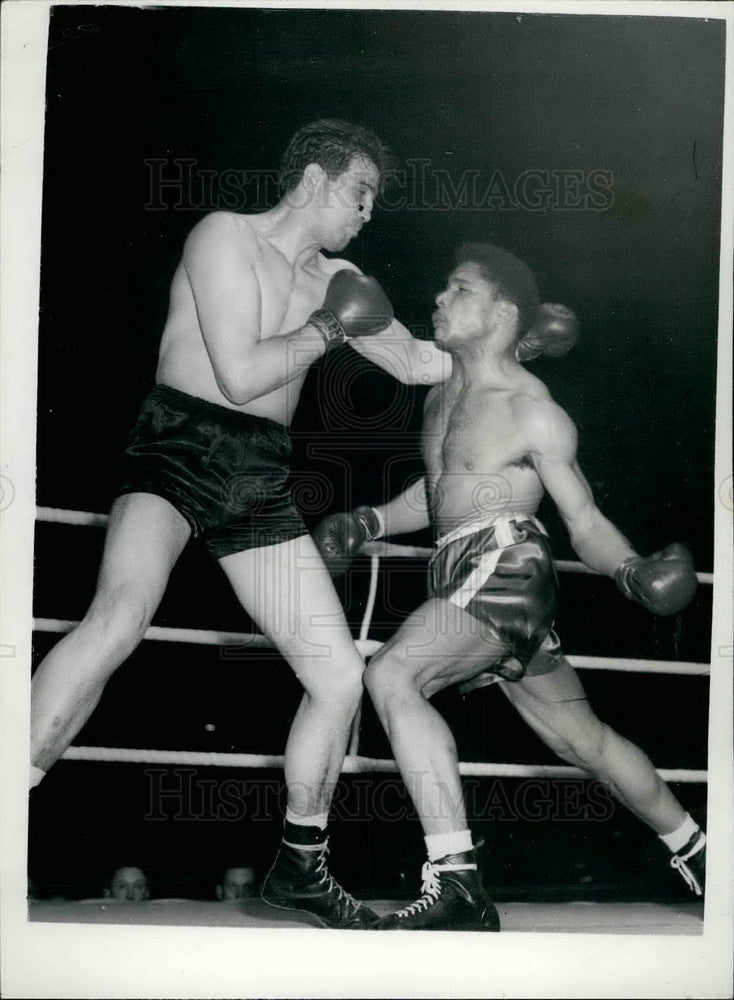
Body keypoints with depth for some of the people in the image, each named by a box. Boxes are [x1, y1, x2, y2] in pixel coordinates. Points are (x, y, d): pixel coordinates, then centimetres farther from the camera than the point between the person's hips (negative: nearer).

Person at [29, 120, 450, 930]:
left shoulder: (333, 279, 18)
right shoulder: (225, 236, -3)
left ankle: (300, 866, 21)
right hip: (181, 449, -7)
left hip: (258, 485, 7)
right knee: (121, 614, -35)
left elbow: (416, 364, 26)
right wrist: (328, 328, -4)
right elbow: (241, 374, -15)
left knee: (340, 675, 4)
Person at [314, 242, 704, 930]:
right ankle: (694, 850, 37)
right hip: (466, 576, 9)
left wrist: (632, 572, -24)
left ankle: (455, 886, -33)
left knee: (392, 676, -29)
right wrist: (367, 523, 15)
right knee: (584, 738, 18)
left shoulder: (532, 412, -8)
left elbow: (585, 523, -6)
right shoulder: (442, 395, 16)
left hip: (504, 569, -9)